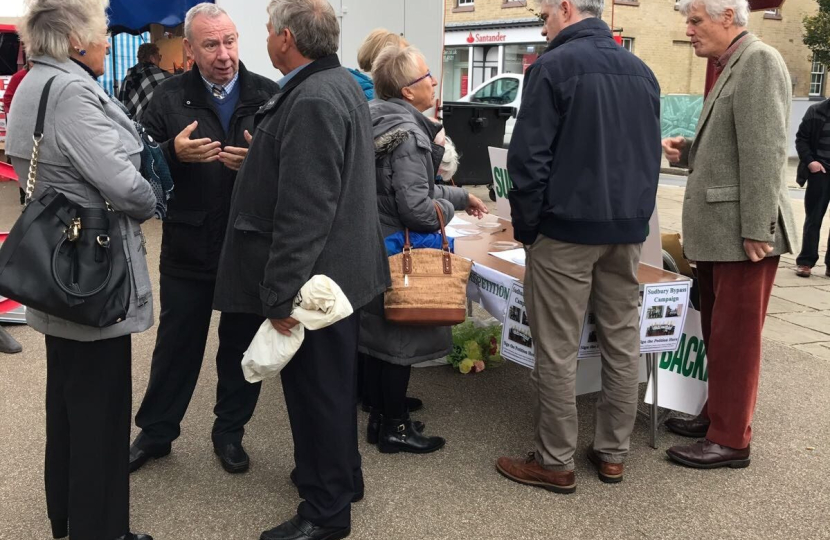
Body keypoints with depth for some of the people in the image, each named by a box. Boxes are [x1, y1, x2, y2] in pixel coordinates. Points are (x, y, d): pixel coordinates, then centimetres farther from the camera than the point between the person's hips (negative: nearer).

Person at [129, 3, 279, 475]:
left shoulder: (269, 95, -1)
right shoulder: (169, 98, 1)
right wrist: (173, 152, -20)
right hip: (188, 245, 0)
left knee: (243, 344, 13)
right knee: (177, 344, 14)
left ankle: (230, 432, 32)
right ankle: (155, 432, 32)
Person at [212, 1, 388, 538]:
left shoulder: (311, 101, -22)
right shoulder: (341, 83, 10)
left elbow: (303, 212, -27)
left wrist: (281, 294, -24)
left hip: (314, 277, -10)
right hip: (340, 267, 10)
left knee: (316, 390, 2)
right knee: (331, 384, 22)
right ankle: (340, 474, 39)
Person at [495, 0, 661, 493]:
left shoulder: (553, 66, -8)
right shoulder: (642, 71, 13)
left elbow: (528, 156, -13)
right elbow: (651, 154, 16)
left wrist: (526, 225, -4)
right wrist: (636, 215, 19)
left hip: (567, 227, -7)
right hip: (628, 228, 7)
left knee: (558, 350, 0)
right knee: (623, 342, 11)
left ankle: (556, 463, 8)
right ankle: (613, 453, 21)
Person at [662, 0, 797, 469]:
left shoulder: (759, 61, -12)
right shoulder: (732, 68, 18)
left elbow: (764, 151, -20)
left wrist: (756, 229, -23)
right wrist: (689, 152, 7)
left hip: (742, 232, -9)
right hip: (718, 230, 10)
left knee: (735, 337, -1)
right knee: (718, 333, 17)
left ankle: (731, 441, 9)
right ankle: (719, 414, 31)